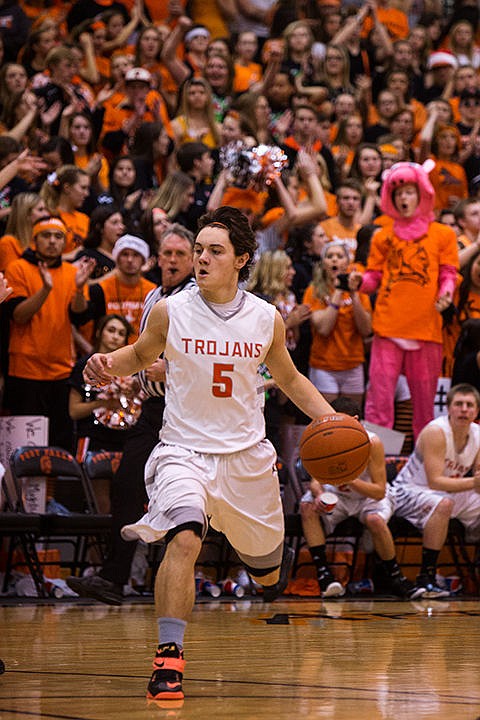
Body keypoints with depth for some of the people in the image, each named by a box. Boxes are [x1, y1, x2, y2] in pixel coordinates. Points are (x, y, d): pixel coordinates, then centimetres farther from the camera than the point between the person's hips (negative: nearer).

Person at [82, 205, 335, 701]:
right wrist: (109, 365, -12)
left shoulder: (266, 318, -3)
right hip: (185, 449, -2)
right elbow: (141, 355, 11)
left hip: (246, 453, 3)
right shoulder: (170, 312, -8)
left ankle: (277, 560, 57)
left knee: (265, 569, 17)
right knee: (184, 539, -30)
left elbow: (288, 378, 13)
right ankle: (169, 657, -25)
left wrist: (330, 419, 0)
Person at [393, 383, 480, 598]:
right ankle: (426, 577, -35)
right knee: (443, 504, -38)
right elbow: (435, 482, -30)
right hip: (410, 491, -8)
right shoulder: (436, 432, -24)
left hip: (453, 492, 8)